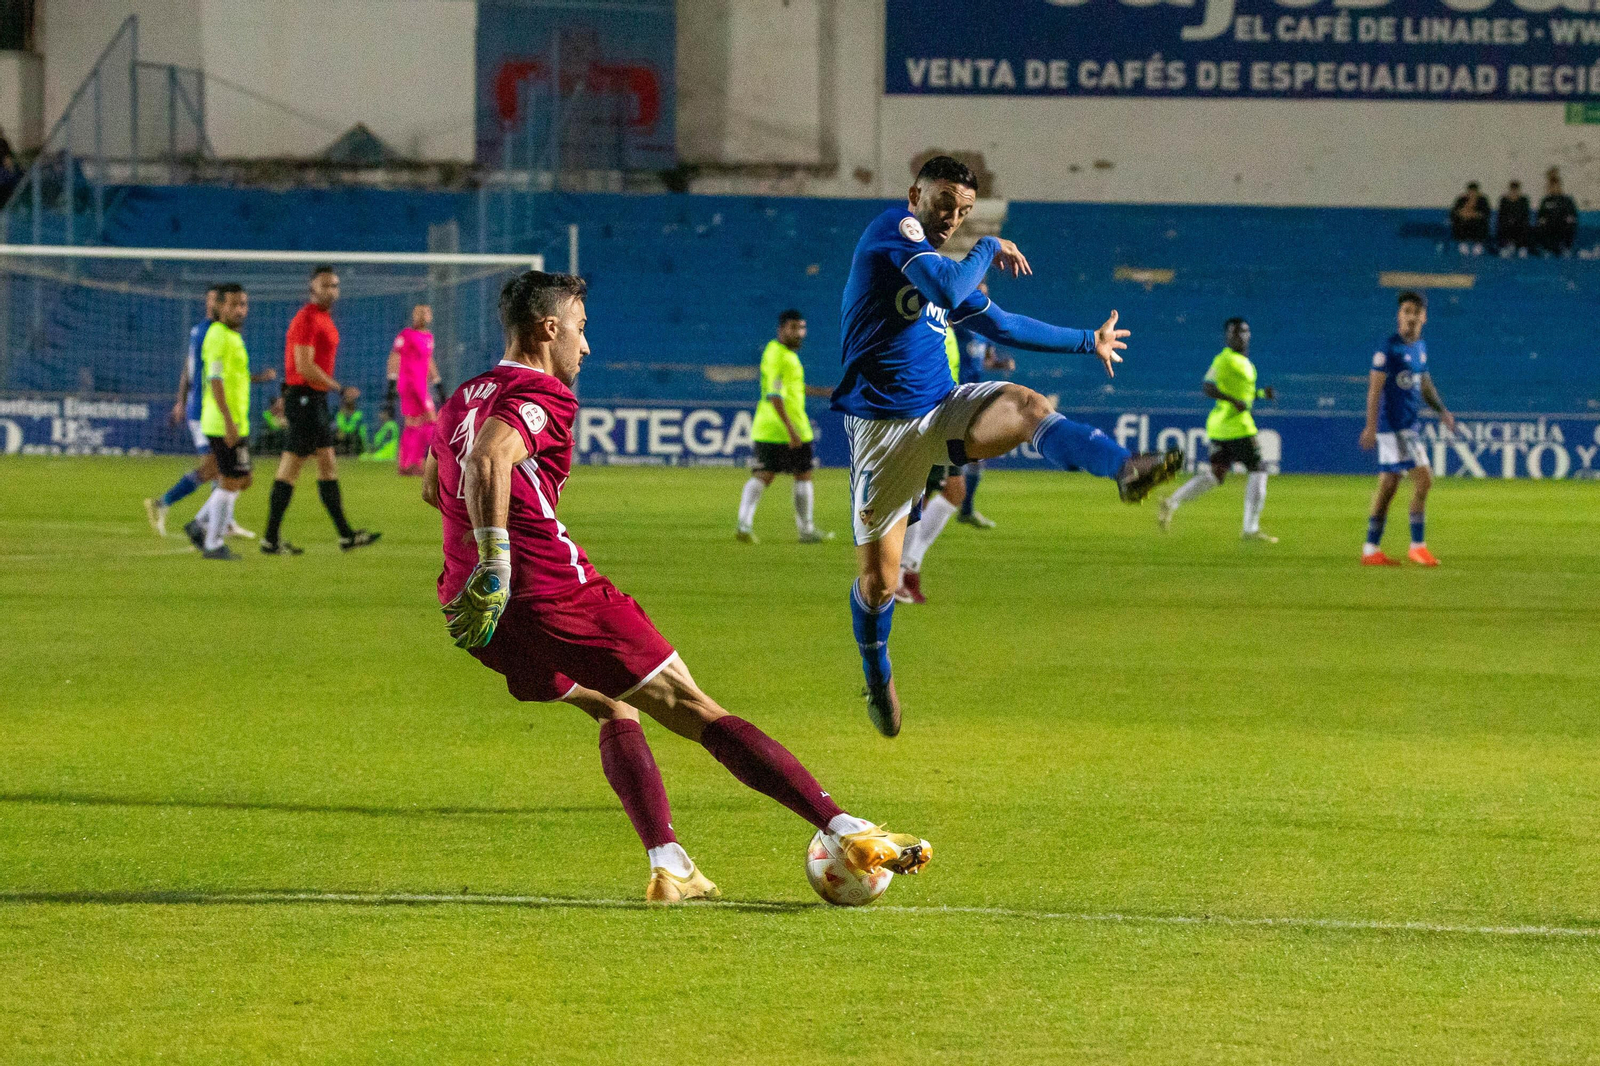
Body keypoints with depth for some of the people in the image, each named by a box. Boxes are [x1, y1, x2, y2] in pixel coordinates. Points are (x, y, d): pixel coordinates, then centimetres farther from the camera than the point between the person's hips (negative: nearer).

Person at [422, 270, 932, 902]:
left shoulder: (462, 399, 20)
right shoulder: (543, 395, -7)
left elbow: (431, 486, 38)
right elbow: (487, 459, -28)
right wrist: (494, 562, -31)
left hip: (478, 615, 8)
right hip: (551, 592, -8)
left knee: (615, 708, 26)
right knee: (696, 712, -6)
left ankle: (668, 867, 10)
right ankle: (848, 832, -9)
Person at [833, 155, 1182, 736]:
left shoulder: (942, 263, 17)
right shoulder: (893, 229, -8)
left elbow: (1002, 326, 31)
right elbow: (951, 291, -24)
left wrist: (1088, 340, 35)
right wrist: (991, 248, -5)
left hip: (942, 412, 6)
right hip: (884, 425, -5)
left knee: (1027, 405, -27)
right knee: (878, 576, 1)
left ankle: (1124, 469, -53)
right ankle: (878, 681, 29)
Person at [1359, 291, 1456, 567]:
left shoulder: (1419, 347, 14)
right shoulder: (1389, 348, -12)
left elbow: (1424, 385, 24)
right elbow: (1375, 387, -16)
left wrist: (1442, 411, 11)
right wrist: (1371, 426, -22)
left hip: (1408, 425, 9)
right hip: (1393, 425, -9)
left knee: (1388, 485, 10)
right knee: (1423, 479, -13)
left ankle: (1371, 549, 13)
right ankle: (1417, 545, -8)